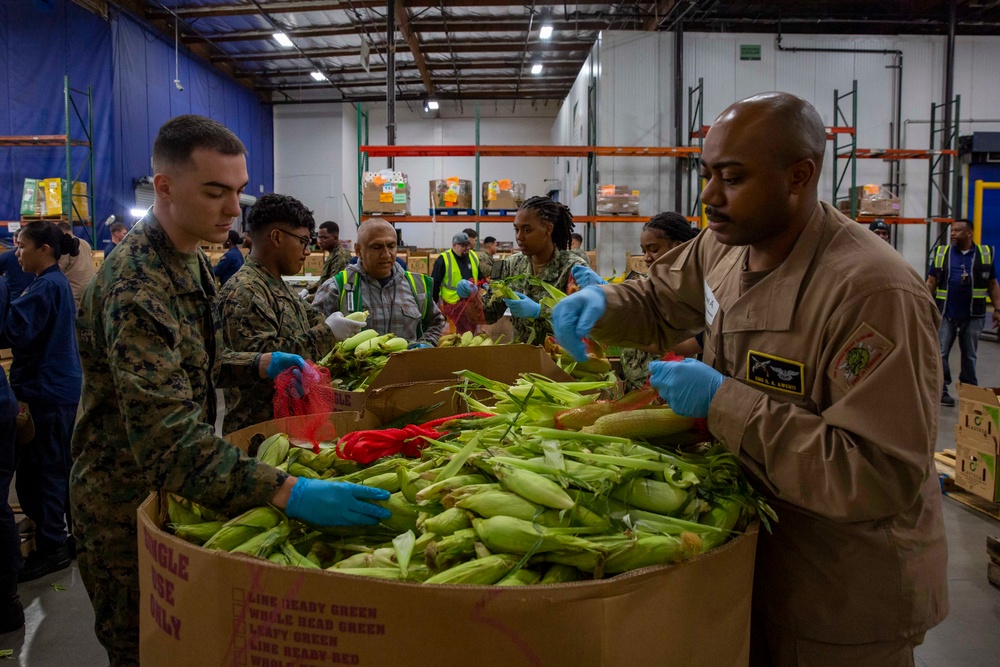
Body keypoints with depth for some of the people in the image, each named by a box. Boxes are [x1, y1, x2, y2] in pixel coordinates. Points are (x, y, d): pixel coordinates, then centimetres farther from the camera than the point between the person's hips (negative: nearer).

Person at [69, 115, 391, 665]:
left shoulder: (188, 260, 4)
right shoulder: (135, 286, -29)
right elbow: (165, 435, -38)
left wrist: (259, 364, 1)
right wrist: (287, 492, -47)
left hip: (172, 492, 9)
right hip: (127, 509, -8)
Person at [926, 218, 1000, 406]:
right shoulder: (941, 253, 4)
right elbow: (931, 283, 5)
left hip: (973, 315, 0)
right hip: (945, 313, 0)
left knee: (969, 354, 10)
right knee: (940, 353, 0)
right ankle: (941, 390, 10)